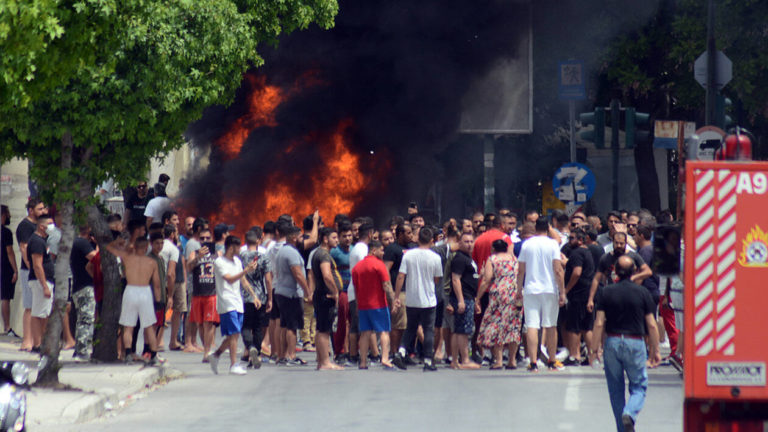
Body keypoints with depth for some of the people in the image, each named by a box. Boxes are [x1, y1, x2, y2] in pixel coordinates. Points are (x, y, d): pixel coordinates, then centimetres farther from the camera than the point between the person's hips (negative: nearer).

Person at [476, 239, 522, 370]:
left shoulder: (492, 259, 2)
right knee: (513, 326, 9)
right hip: (516, 296, 4)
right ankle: (512, 360, 8)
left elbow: (486, 281, -4)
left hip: (498, 294, -4)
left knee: (496, 326, -1)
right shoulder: (514, 259, 13)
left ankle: (498, 360, -9)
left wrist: (477, 298, 0)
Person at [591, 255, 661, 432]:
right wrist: (655, 350, 8)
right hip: (635, 343, -1)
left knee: (615, 389, 12)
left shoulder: (606, 292, -2)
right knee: (639, 386, 8)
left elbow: (599, 323, -4)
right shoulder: (642, 293, -3)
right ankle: (630, 414, -20)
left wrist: (594, 349, 2)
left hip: (612, 342, 1)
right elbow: (651, 325, -1)